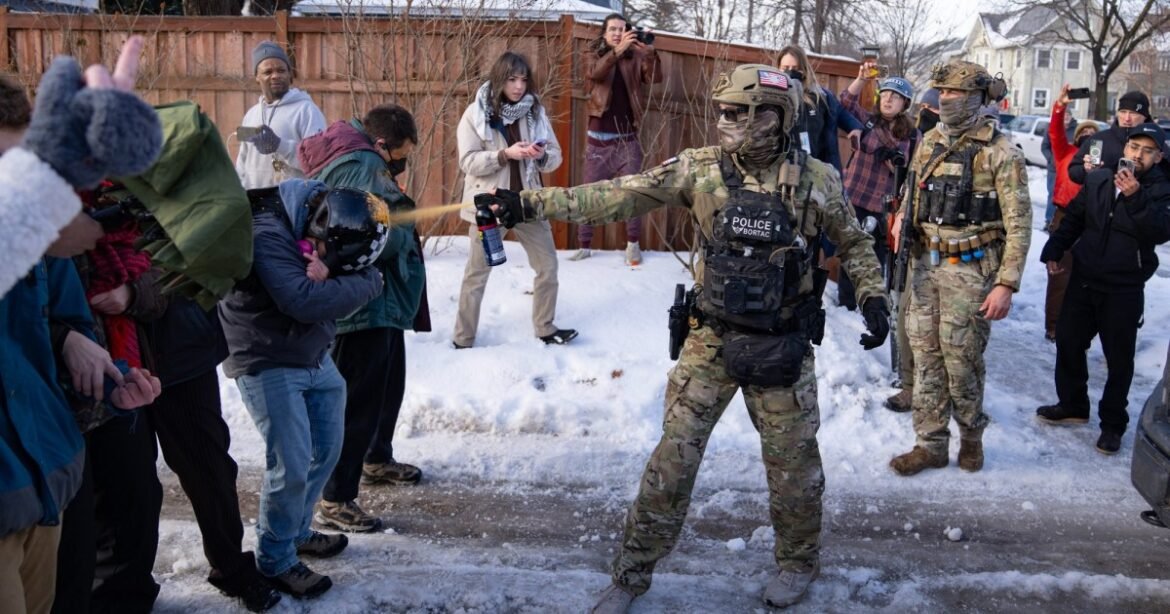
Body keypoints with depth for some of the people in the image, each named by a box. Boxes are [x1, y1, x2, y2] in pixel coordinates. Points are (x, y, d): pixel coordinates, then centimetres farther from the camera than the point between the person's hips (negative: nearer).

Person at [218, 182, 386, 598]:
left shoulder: (325, 228, -1)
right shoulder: (268, 235, -26)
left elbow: (337, 296, -1)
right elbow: (304, 300, -34)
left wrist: (329, 275, -23)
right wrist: (367, 283, -24)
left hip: (315, 357, 8)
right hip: (269, 364, -8)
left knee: (326, 450, 15)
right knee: (292, 465, -7)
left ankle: (297, 531, 37)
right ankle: (275, 561, 13)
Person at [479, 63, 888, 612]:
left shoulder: (815, 180, -7)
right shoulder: (700, 168, -6)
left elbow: (854, 244, 9)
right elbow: (619, 196, -10)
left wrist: (873, 299, -4)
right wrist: (530, 203, -17)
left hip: (783, 345, -1)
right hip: (712, 340, 1)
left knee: (792, 460, 12)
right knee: (674, 456, 4)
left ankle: (798, 562, 38)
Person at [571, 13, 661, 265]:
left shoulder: (634, 57, 4)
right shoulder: (591, 54, 3)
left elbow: (655, 78, -9)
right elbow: (595, 73, -19)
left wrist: (649, 51, -25)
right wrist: (617, 51, -33)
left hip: (627, 139, 1)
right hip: (598, 139, 0)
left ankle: (633, 244, 13)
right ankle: (584, 245, 11)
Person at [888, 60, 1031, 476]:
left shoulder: (1000, 152, -9)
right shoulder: (930, 142, 8)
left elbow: (1018, 223, -11)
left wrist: (1006, 284, -16)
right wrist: (903, 217, 1)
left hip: (970, 269, -5)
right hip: (925, 264, 6)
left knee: (961, 359, 1)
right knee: (926, 356, 8)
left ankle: (971, 433, 26)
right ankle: (931, 443, 18)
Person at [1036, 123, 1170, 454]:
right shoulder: (1099, 179, 4)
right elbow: (1074, 218, 14)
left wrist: (1136, 197, -32)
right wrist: (1054, 250, 6)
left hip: (1124, 290, -4)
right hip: (1083, 279, 4)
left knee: (1119, 358, 3)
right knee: (1068, 342, 12)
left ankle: (1113, 423, 17)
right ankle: (1072, 405, 31)